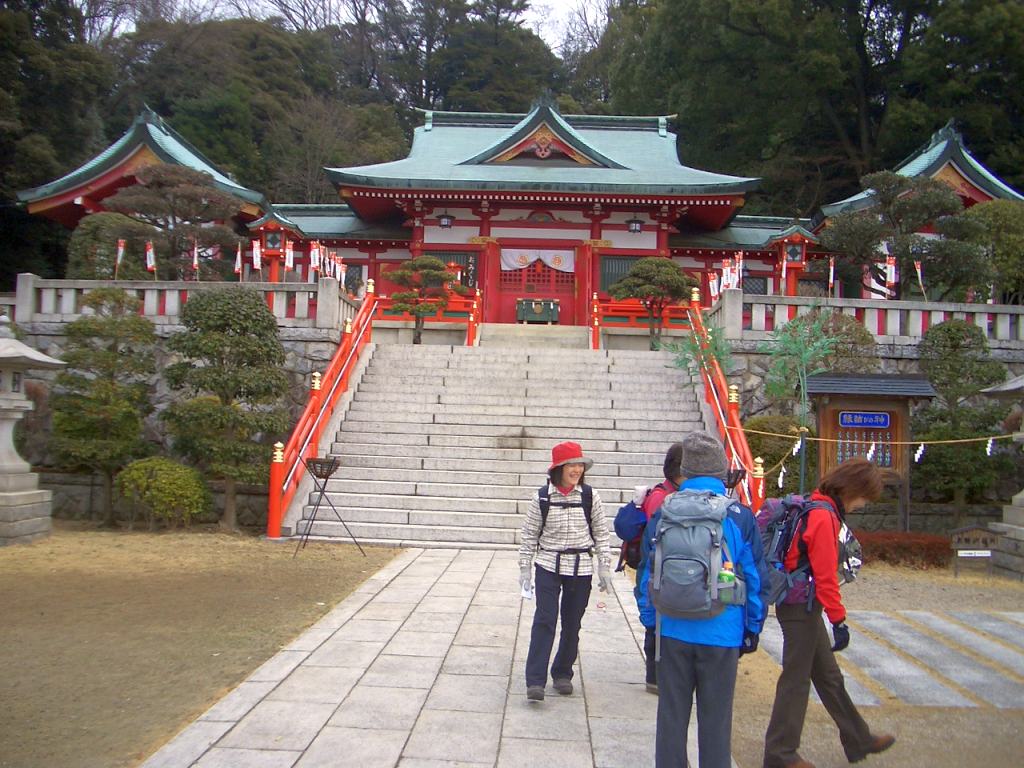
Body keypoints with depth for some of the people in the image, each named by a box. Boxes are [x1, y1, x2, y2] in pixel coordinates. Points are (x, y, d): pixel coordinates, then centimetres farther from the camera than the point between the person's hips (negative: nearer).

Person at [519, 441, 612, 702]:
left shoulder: (590, 496, -2)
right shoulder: (542, 496, -4)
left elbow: (601, 533, 4)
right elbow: (529, 534, 2)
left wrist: (604, 566, 1)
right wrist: (525, 567, 1)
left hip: (581, 568, 2)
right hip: (548, 566, -1)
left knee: (572, 624, 9)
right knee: (544, 621, -8)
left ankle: (562, 674, 25)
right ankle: (535, 680, -5)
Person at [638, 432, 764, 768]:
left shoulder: (663, 514, -3)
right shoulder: (739, 517, -7)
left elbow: (648, 572, 3)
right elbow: (754, 577, -2)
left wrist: (649, 616, 15)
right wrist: (753, 626, 10)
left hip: (672, 630, 2)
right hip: (721, 632, -1)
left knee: (671, 713, 13)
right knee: (716, 716, 11)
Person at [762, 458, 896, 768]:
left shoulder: (815, 507, 11)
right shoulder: (824, 516, -20)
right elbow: (826, 576, -21)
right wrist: (839, 620, -15)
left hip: (801, 605, 10)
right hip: (802, 606, -10)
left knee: (829, 676, 20)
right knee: (796, 679, 1)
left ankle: (858, 740, 34)